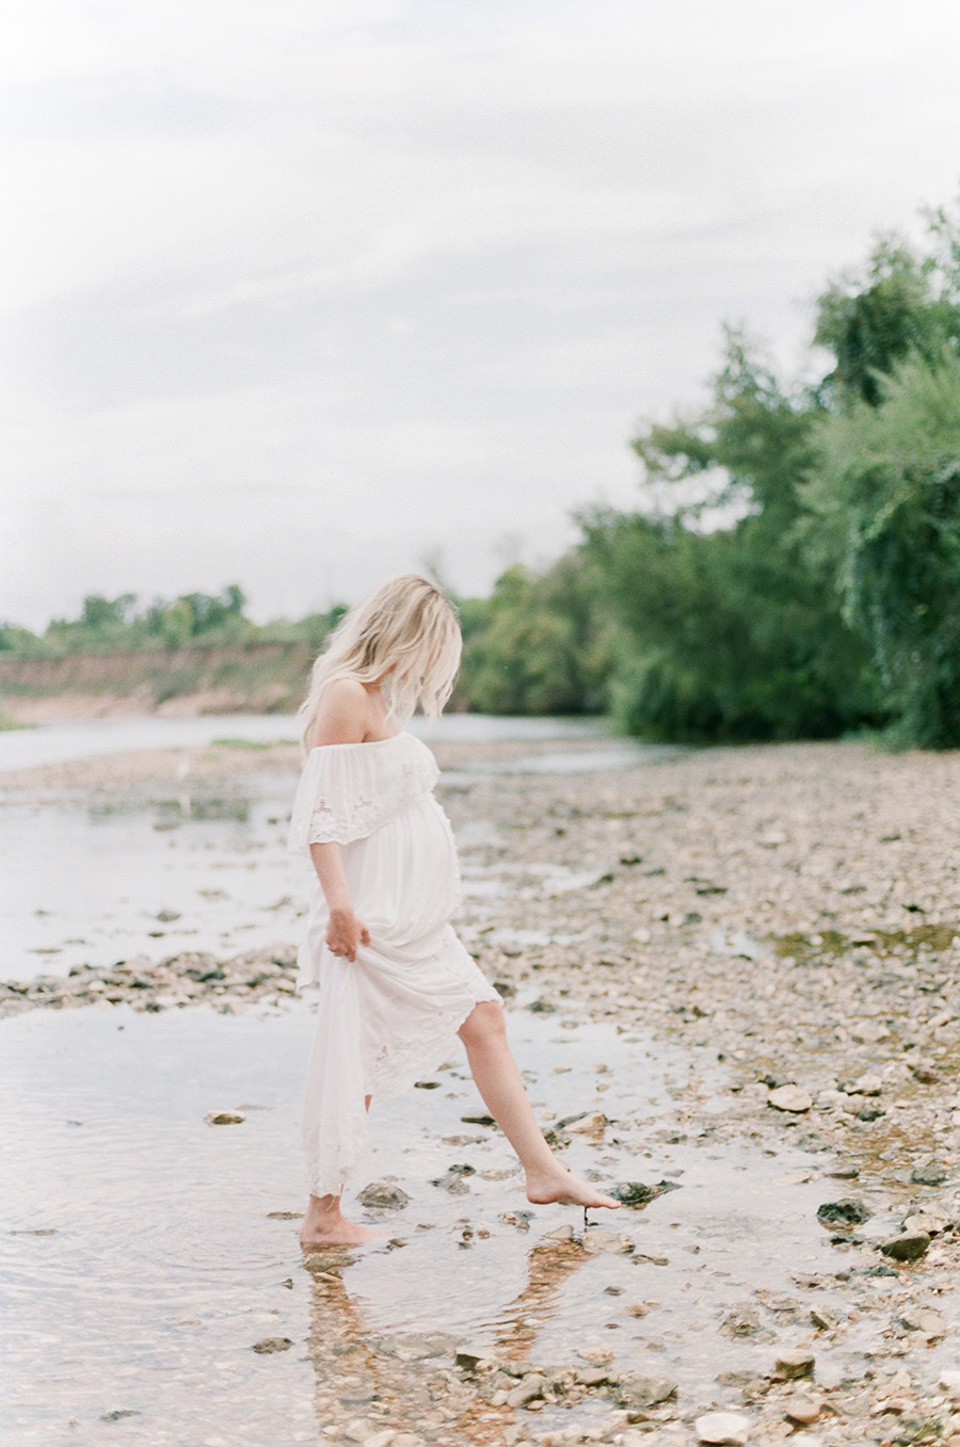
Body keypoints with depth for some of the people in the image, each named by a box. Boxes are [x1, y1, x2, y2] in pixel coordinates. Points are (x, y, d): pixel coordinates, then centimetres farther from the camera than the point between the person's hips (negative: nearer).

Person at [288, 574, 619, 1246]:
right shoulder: (346, 695, -13)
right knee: (356, 1058, -4)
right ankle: (324, 1216, 5)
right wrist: (339, 905, -26)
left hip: (413, 920, 10)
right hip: (373, 919, -10)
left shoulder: (379, 699, 16)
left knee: (483, 1019, 12)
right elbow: (321, 813, -20)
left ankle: (542, 1170, 19)